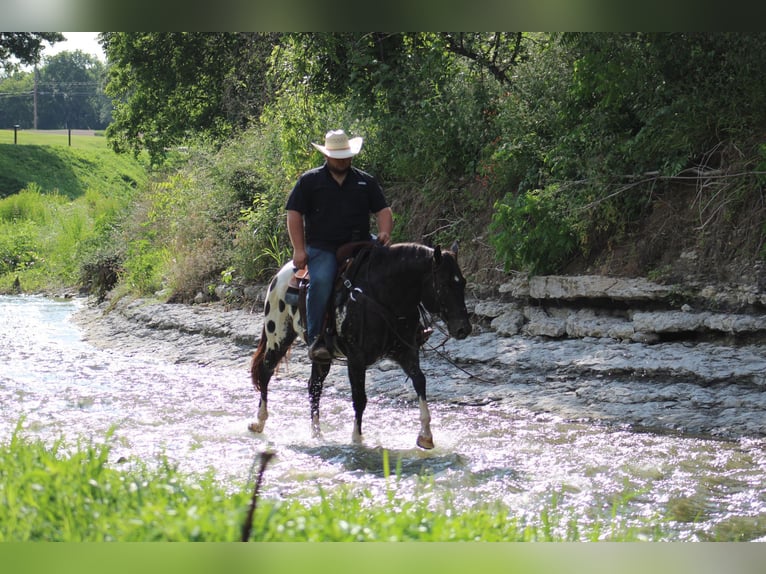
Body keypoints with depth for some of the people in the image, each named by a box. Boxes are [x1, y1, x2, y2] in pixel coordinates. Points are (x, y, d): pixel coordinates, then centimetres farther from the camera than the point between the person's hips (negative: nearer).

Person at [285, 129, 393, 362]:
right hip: (322, 248, -3)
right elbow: (294, 213, 4)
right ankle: (315, 339, -27)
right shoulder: (309, 181, 8)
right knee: (321, 281, -31)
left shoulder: (365, 181, 17)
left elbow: (383, 210, 15)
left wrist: (384, 233, -7)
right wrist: (299, 249, -6)